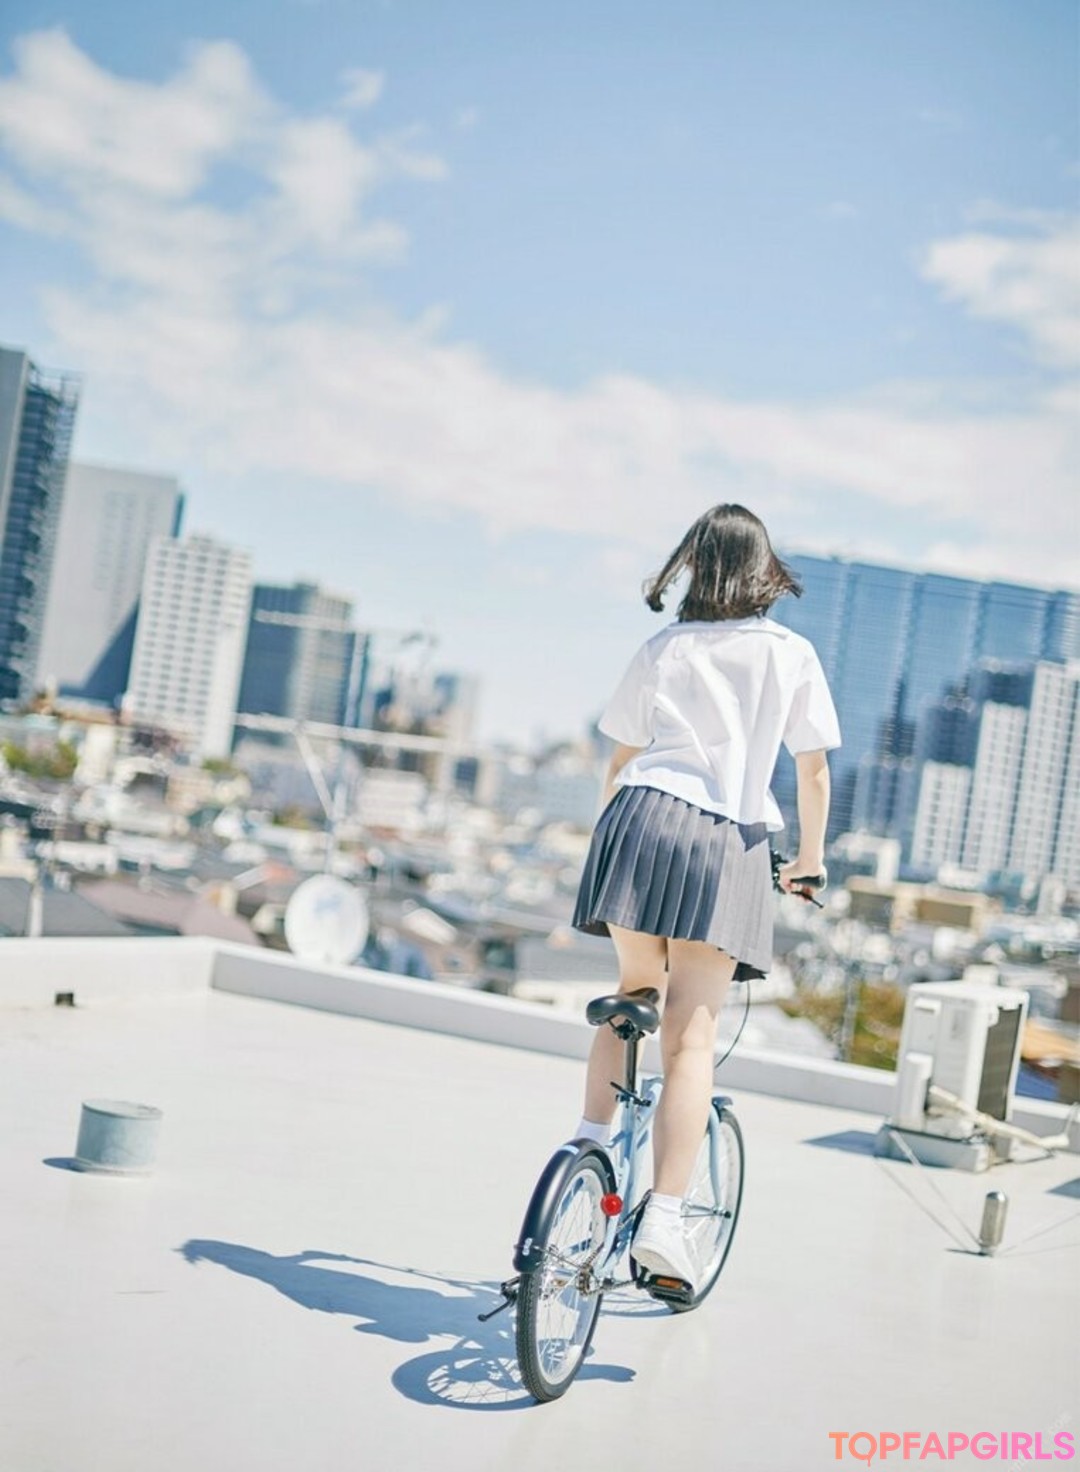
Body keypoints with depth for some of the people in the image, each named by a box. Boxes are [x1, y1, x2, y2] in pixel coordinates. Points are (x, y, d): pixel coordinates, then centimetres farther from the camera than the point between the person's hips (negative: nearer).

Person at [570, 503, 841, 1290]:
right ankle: (663, 1219, -8)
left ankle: (592, 1138, 18)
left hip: (642, 819, 2)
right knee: (692, 1036, -3)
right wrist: (810, 855, 21)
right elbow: (812, 769, 9)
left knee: (634, 991, 24)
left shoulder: (662, 649, 11)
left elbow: (620, 760, 14)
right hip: (727, 842, -2)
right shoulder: (792, 654, 8)